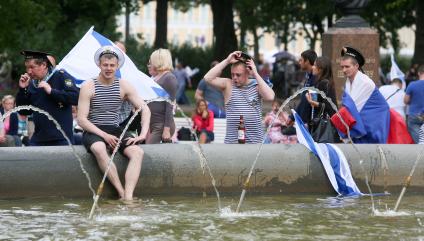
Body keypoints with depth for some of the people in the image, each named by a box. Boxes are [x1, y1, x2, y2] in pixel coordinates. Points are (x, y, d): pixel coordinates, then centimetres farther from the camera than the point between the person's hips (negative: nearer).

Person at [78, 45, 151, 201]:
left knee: (137, 152, -25)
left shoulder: (124, 86, 7)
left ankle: (128, 196, -37)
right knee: (99, 149, -39)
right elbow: (81, 119, -7)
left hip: (115, 130, 4)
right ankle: (121, 192, -35)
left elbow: (144, 109, 6)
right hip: (93, 131, -4)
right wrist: (104, 135, -17)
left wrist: (143, 134, -10)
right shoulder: (88, 87, -2)